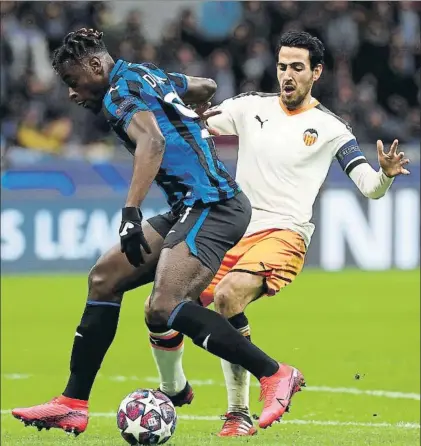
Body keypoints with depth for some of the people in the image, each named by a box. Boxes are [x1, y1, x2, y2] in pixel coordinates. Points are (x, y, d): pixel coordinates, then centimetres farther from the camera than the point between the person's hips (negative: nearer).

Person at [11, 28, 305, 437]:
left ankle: (275, 375, -15)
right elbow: (206, 87, 36)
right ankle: (73, 405, 11)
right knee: (104, 278, 9)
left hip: (210, 205, -11)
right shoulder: (149, 76, 19)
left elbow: (152, 140, -26)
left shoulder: (120, 91, -7)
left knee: (163, 309, -26)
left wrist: (131, 212, -34)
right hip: (193, 209, 11)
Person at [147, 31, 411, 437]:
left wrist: (386, 173, -26)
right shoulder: (250, 107, 10)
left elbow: (370, 188, -4)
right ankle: (173, 391, 25)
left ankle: (239, 413, -26)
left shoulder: (329, 128, 1)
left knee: (228, 295, -33)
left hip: (283, 233, -4)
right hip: (230, 231, 5)